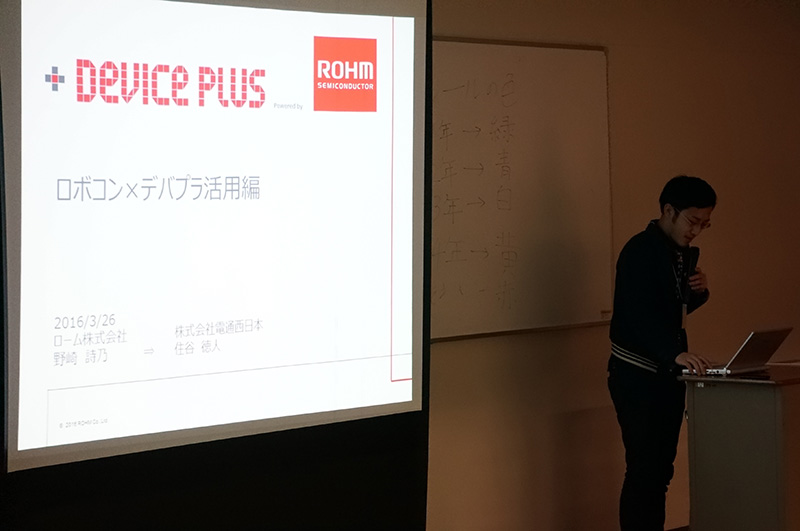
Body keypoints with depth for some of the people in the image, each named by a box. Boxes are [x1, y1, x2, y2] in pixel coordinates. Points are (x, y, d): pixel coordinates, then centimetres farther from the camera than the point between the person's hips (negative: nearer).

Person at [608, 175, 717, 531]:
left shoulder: (684, 254, 11)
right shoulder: (640, 252, -18)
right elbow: (638, 314, -30)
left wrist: (698, 291, 0)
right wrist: (676, 353, -44)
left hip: (668, 375, 9)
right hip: (637, 377, -9)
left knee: (661, 469, 12)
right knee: (643, 471, -9)